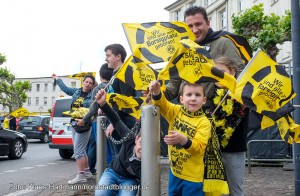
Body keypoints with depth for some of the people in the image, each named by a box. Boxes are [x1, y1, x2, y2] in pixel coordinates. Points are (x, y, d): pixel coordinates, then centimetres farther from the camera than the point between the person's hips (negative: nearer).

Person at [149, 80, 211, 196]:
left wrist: (183, 140, -39)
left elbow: (199, 147, -21)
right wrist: (156, 92, -27)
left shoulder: (204, 122, -15)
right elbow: (161, 104, -5)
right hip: (174, 171, 5)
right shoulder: (176, 111, -1)